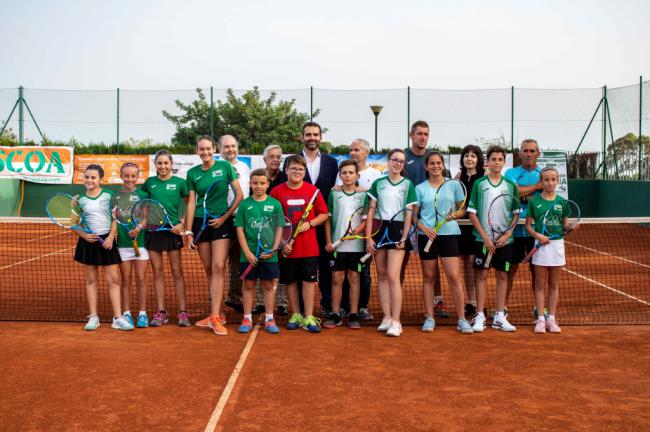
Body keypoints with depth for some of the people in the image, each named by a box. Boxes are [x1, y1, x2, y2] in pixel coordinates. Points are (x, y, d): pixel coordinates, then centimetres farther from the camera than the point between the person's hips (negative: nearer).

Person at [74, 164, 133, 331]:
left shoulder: (108, 196, 2)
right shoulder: (80, 200, 6)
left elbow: (115, 219, 2)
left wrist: (111, 237, -10)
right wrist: (84, 235, -9)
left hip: (106, 241, -1)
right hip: (88, 241, 2)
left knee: (113, 280, -3)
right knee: (91, 280, 7)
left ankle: (117, 318, 0)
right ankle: (93, 317, 14)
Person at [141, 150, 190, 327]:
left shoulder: (179, 182, -1)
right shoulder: (149, 182, 7)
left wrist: (183, 224, -9)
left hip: (173, 231, -3)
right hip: (153, 230, 3)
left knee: (177, 272, 0)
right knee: (157, 272, 6)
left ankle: (183, 312, 5)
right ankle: (161, 312, 13)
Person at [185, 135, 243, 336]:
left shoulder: (224, 166, -1)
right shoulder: (193, 173, 7)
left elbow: (239, 195, -1)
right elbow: (191, 203, 6)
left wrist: (224, 217, -9)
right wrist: (189, 233, 1)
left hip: (221, 222, -3)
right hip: (200, 223, 3)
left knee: (218, 268, -12)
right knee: (209, 270, 6)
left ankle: (215, 317, -13)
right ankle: (216, 313, 17)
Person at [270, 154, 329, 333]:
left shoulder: (313, 190, 0)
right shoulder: (277, 191, -2)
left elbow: (324, 214, 6)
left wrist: (309, 223, -12)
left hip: (308, 246, 0)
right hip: (286, 246, 0)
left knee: (308, 280, 2)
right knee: (290, 281, 9)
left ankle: (309, 318, 10)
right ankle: (296, 315, 23)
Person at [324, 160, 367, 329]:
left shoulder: (363, 195, 3)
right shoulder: (334, 194, 5)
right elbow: (328, 219, 7)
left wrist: (356, 231, -15)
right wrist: (328, 241, 0)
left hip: (356, 244, -1)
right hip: (337, 244, 1)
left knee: (354, 278, 5)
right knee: (337, 279, 4)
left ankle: (353, 315, 11)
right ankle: (335, 315, 11)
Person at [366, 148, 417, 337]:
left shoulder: (408, 184, 3)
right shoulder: (378, 183, 8)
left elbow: (409, 213, 1)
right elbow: (371, 211, 7)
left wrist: (404, 238, -7)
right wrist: (368, 237, 0)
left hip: (398, 229, -3)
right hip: (380, 229, 3)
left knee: (393, 275, -11)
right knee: (381, 275, 6)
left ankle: (396, 321, -7)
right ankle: (386, 317, 14)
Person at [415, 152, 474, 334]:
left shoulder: (454, 185, 7)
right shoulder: (420, 188, 7)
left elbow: (463, 209, 11)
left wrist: (454, 215, -10)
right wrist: (423, 228, -11)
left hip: (449, 233, -1)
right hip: (426, 236, 1)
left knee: (454, 277, -7)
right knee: (429, 277, 6)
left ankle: (462, 319, 0)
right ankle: (429, 318, 14)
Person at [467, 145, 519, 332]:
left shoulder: (510, 185, 6)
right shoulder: (479, 184, 0)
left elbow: (515, 214, 7)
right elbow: (472, 213, -3)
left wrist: (506, 235, -7)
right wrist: (485, 237, -10)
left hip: (505, 239, 2)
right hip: (483, 238, -2)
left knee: (502, 276, 6)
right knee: (482, 275, 1)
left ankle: (499, 317, 14)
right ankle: (480, 317, 7)